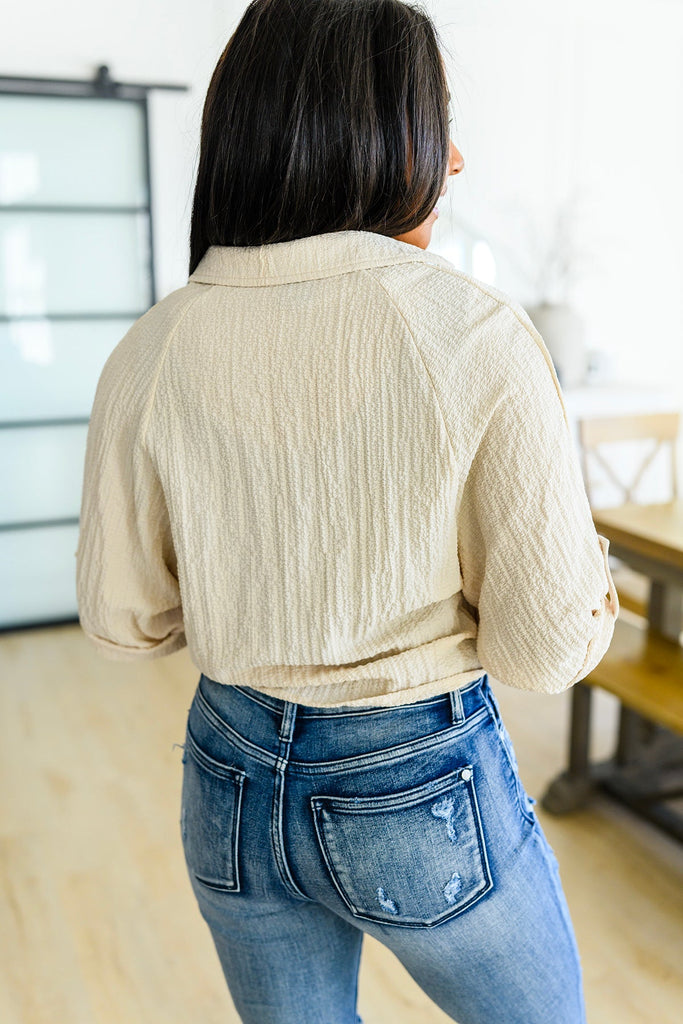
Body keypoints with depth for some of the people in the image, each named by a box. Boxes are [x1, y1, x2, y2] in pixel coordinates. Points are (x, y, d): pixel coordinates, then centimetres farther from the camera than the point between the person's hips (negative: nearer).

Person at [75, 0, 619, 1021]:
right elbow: (548, 643, -17)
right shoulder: (478, 335, -21)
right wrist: (592, 571, 4)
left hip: (234, 784, 4)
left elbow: (122, 617, -1)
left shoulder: (149, 353, -10)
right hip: (425, 789, -3)